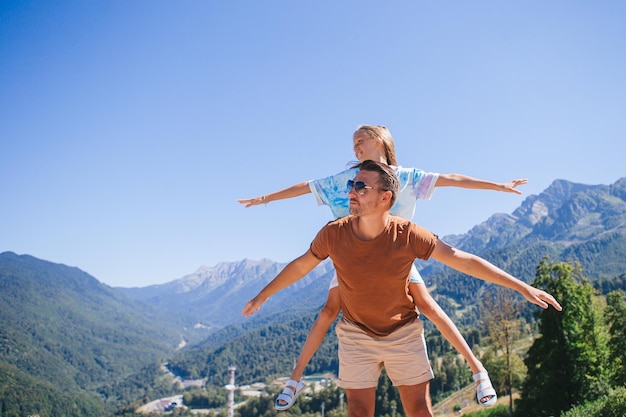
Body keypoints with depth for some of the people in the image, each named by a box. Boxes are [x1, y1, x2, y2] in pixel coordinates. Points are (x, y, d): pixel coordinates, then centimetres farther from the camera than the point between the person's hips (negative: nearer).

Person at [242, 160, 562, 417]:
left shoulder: (407, 235, -21)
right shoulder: (334, 234, -17)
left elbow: (461, 260, -17)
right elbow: (300, 265, 1)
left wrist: (522, 287, -17)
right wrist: (261, 297, 12)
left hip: (403, 334, 0)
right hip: (356, 335, 1)